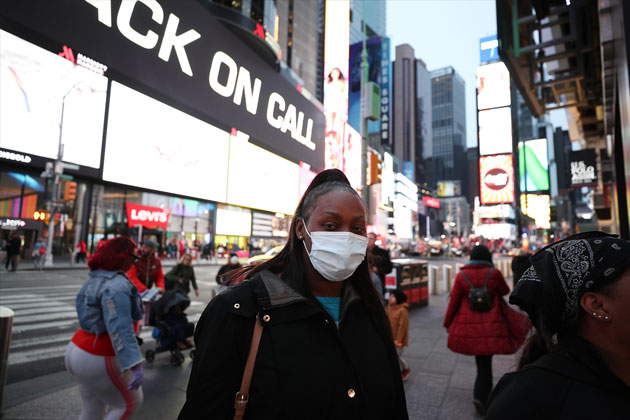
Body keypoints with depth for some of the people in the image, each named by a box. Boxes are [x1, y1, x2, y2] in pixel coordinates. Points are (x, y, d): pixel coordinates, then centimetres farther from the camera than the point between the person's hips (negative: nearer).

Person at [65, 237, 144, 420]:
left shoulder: (96, 279, 7)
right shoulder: (116, 285, -23)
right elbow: (120, 328, -33)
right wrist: (134, 366, -39)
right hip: (99, 359, -9)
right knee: (130, 403, 11)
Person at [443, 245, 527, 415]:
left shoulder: (462, 275, -4)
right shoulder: (494, 273, -7)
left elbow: (454, 301, -3)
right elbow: (505, 291, 13)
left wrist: (447, 323, 8)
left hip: (468, 326, 2)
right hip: (490, 326, -2)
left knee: (481, 360, 20)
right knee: (485, 361, 7)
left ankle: (481, 392, 34)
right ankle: (481, 396, -5)